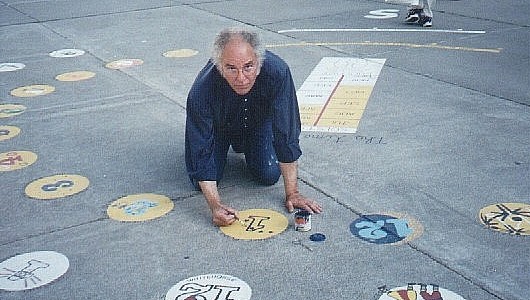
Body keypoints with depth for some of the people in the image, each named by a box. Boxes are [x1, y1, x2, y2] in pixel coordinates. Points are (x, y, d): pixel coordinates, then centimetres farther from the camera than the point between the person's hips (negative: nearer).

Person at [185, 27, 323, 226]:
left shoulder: (277, 72, -39)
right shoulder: (202, 91, -40)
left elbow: (287, 135, -33)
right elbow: (202, 151, -33)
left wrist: (292, 193, -30)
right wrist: (215, 206, -42)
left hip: (259, 120, 1)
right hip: (218, 124, -1)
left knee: (269, 176, -10)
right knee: (200, 182, -10)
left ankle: (244, 145, 22)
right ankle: (225, 146, 22)